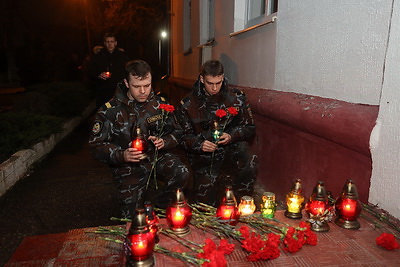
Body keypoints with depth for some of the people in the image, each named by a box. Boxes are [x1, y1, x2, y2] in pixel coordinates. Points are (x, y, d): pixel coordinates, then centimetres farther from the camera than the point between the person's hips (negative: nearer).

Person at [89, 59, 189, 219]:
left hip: (157, 157, 2)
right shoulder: (109, 110, -11)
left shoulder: (160, 104, -3)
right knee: (134, 218, 1)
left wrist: (164, 142, -18)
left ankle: (156, 203, 2)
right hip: (129, 167, -1)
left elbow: (176, 132, 5)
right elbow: (96, 145, -10)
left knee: (181, 174, -29)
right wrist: (122, 155, -29)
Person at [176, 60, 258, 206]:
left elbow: (250, 127, 4)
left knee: (249, 166, -33)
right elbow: (184, 136, 1)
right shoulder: (188, 104, -2)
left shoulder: (237, 97, 0)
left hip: (232, 147, 0)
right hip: (204, 154, 0)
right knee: (205, 203, -6)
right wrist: (199, 144, -20)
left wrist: (232, 136, -16)